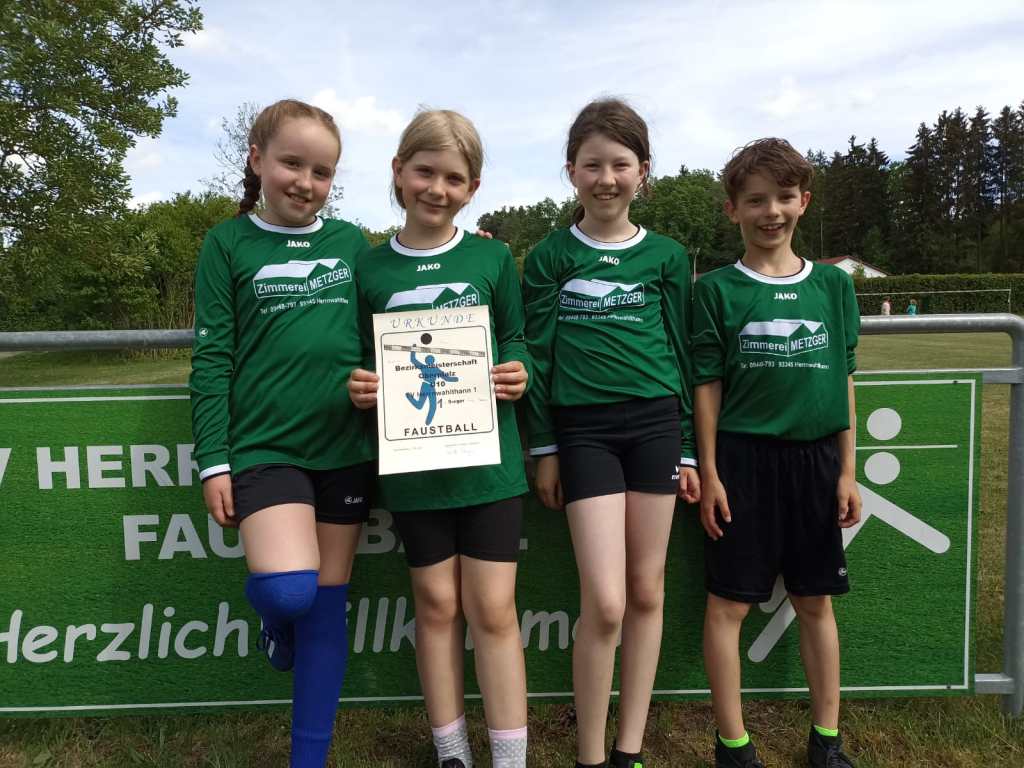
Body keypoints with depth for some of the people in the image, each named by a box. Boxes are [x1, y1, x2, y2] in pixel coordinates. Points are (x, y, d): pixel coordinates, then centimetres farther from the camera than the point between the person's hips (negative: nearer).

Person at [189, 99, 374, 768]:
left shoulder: (352, 242, 8)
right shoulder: (229, 243, 2)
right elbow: (212, 358, -1)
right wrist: (213, 460, -5)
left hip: (345, 445, 3)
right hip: (263, 443, -2)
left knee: (328, 604, 8)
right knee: (286, 590, -19)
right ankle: (276, 623, 20)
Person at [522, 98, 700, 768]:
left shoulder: (666, 256, 7)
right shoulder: (550, 256, 4)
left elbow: (680, 354, 10)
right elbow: (537, 354, 4)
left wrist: (688, 449, 9)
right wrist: (544, 449, 1)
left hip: (654, 424, 2)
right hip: (583, 430, -2)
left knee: (647, 592, 8)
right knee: (605, 602, -7)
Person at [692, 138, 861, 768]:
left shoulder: (833, 284, 6)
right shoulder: (718, 290, -3)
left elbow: (844, 381, 8)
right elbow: (707, 384, -3)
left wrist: (847, 470, 6)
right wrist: (708, 472, -6)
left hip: (815, 457, 3)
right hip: (742, 457, -3)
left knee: (816, 600, 14)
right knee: (729, 602, 3)